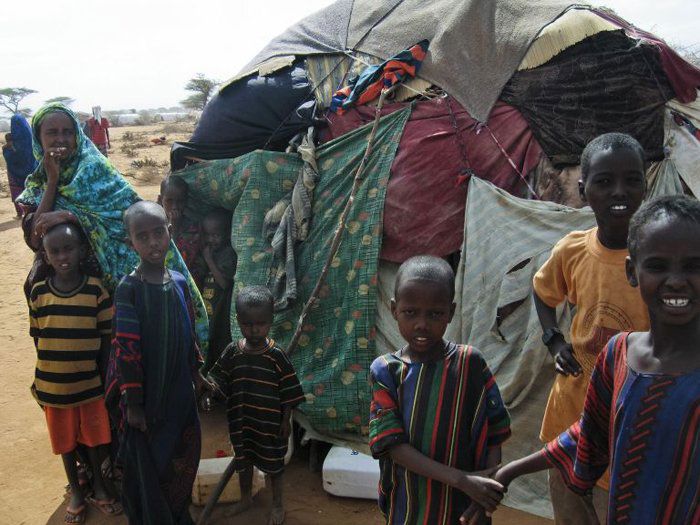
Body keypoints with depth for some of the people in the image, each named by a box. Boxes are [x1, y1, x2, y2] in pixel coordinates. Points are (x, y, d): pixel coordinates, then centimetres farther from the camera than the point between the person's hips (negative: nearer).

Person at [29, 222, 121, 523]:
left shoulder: (96, 290, -10)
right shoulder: (39, 293, -6)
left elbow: (106, 338, -4)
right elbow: (37, 338, 3)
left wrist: (107, 377, -3)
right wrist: (42, 376, 5)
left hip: (90, 383, -1)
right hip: (52, 385, 1)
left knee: (96, 438, 11)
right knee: (66, 441, 17)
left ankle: (98, 487, 36)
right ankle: (76, 491, 38)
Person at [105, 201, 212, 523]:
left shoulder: (179, 282, -1)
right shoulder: (128, 289, -17)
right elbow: (126, 349, -16)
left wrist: (196, 374, 16)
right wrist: (132, 402, -14)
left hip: (179, 391, 5)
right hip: (146, 394, -5)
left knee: (183, 457, 19)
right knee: (147, 464, 11)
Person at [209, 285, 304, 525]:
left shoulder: (276, 355, -16)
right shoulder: (231, 352, -9)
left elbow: (288, 392, -10)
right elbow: (219, 382, 0)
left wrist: (286, 420, -7)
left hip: (270, 424, -3)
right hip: (241, 423, 3)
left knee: (274, 464, 15)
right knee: (243, 460, 23)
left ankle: (278, 505, 37)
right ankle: (246, 498, 48)